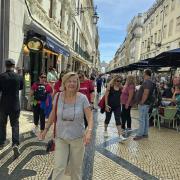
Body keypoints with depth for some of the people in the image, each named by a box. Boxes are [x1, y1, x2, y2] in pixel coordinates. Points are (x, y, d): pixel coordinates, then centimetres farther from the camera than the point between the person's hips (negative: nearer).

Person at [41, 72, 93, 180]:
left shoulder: (82, 98, -15)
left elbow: (90, 117, -17)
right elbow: (53, 115, 6)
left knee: (76, 168, 16)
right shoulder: (58, 97, -8)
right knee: (59, 167, -2)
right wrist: (46, 129, 11)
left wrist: (89, 132, -34)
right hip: (61, 138, 1)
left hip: (77, 138, -1)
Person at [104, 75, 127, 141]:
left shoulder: (121, 87, 1)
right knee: (108, 118, 14)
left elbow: (121, 96, 13)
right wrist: (106, 105, -14)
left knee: (118, 120, -2)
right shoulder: (110, 86, -10)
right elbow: (106, 96, -10)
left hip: (117, 106, 2)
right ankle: (105, 131, 36)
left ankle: (120, 135, -3)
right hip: (110, 106, -2)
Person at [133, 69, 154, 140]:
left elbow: (146, 93, -27)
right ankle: (145, 133, 23)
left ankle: (140, 134, 3)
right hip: (146, 103, 10)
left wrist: (141, 102, -20)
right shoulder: (149, 82, 15)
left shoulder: (146, 82, -18)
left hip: (143, 104, -10)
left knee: (142, 119, -4)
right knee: (145, 119, 14)